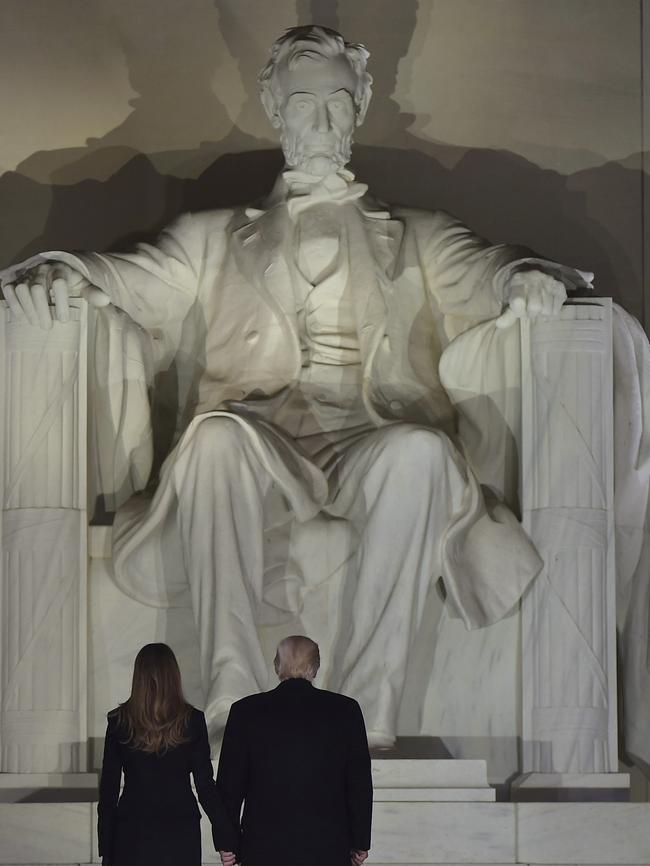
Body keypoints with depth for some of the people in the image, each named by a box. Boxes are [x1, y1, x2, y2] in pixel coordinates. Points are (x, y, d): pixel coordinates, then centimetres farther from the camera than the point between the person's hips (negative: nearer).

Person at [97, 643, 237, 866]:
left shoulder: (119, 722, -1)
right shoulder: (192, 720, -3)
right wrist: (226, 840, 3)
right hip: (181, 834, 0)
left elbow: (108, 788, 1)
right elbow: (205, 785, -3)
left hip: (133, 835, 0)